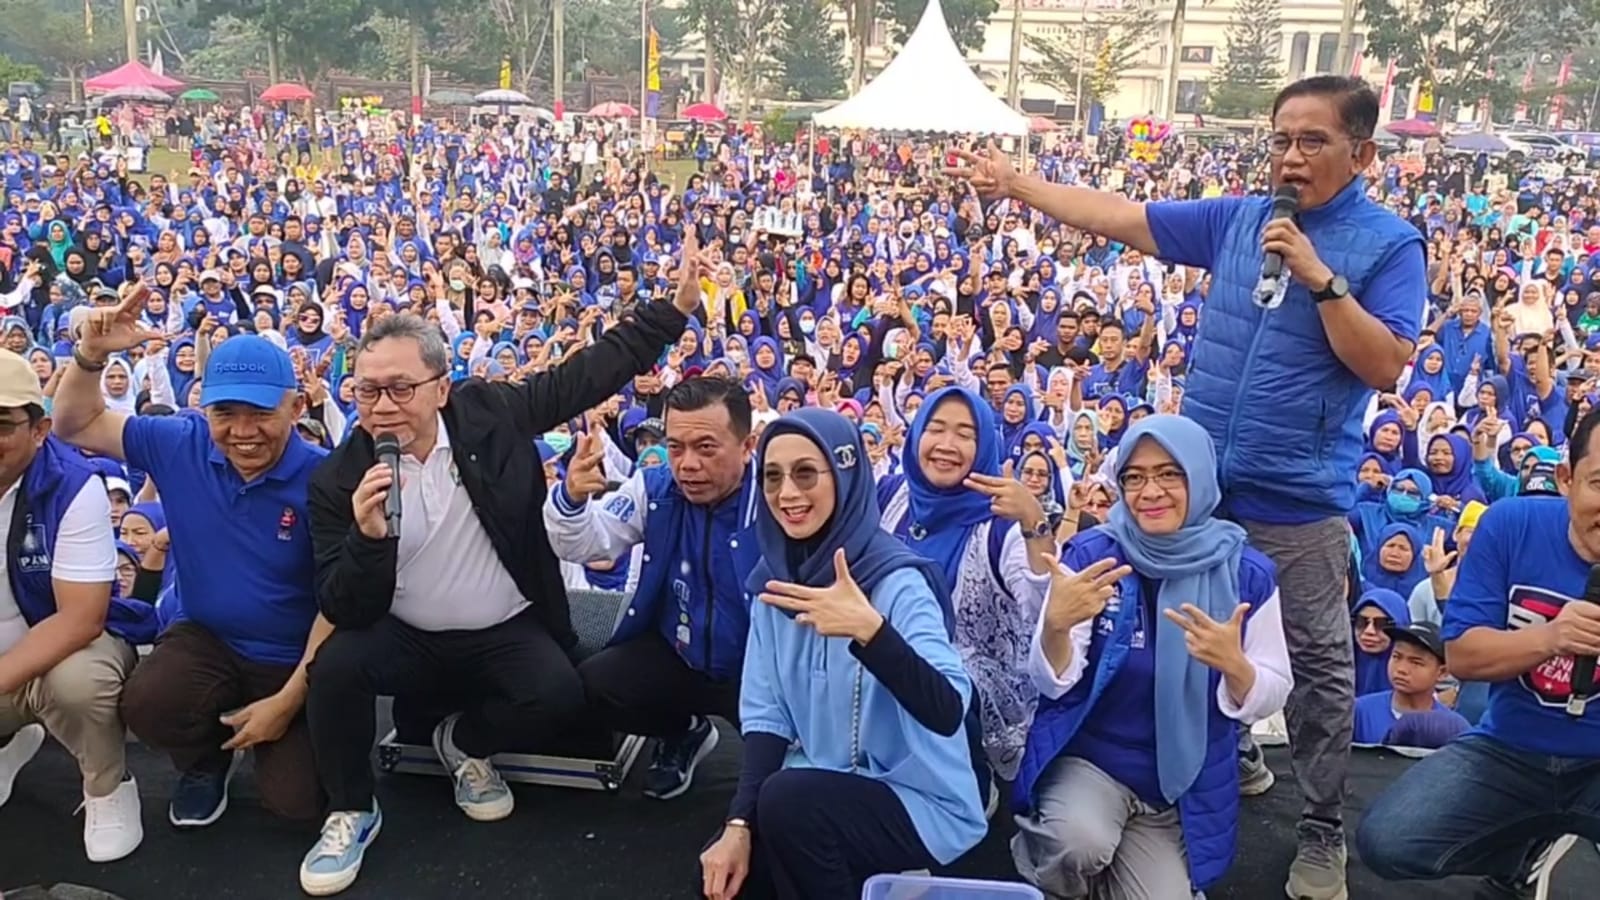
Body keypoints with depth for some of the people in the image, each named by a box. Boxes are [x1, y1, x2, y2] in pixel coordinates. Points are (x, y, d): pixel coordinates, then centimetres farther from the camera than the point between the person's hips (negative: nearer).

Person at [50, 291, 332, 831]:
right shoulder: (180, 445, -7)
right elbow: (75, 426, 4)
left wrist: (288, 701, -18)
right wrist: (92, 354, -17)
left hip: (295, 659, -3)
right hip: (208, 640, 3)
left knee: (295, 800, -14)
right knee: (146, 704, -27)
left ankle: (280, 736, 23)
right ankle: (207, 758, 9)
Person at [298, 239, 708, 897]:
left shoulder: (490, 413, -11)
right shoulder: (339, 478, -11)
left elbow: (589, 374, -4)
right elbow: (342, 608, -14)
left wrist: (676, 307, -7)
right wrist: (368, 535, -35)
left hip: (507, 633, 0)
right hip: (405, 637, 0)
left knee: (559, 695, -26)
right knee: (336, 666, -28)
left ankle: (465, 743, 11)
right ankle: (350, 811, 1)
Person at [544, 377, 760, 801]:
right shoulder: (655, 488, -4)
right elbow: (583, 546, -2)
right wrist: (571, 498, -24)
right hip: (678, 657, 5)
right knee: (592, 687, -14)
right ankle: (683, 733, 15)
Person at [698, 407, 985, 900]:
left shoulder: (898, 580, -20)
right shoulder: (772, 579, 0)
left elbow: (947, 711, -32)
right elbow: (764, 714, -1)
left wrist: (869, 629, -48)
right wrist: (738, 823, -14)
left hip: (921, 801, -6)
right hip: (829, 790, 6)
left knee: (786, 799, -28)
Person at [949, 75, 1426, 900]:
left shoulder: (1388, 244, -7)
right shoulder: (1238, 218, 6)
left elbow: (1386, 367, -15)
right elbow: (1124, 219, 7)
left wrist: (1322, 279, -23)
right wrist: (1017, 186, 5)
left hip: (1299, 498, -5)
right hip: (1201, 482, 5)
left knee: (1318, 666, 4)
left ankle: (1322, 833, 18)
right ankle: (1232, 757, 41)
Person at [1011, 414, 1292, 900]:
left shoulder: (1246, 572, -7)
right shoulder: (1091, 553, -11)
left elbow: (1270, 698, -4)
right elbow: (1051, 682, -13)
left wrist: (1233, 663, -27)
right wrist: (1055, 625, -35)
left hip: (1184, 786, 3)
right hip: (1086, 758, -2)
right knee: (1080, 842, -31)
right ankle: (1039, 850, 5)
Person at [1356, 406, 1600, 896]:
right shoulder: (1513, 524, -10)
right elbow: (1461, 655, -9)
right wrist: (1550, 638, -28)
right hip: (1512, 753, 2)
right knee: (1387, 843, -17)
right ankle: (1526, 844, 12)